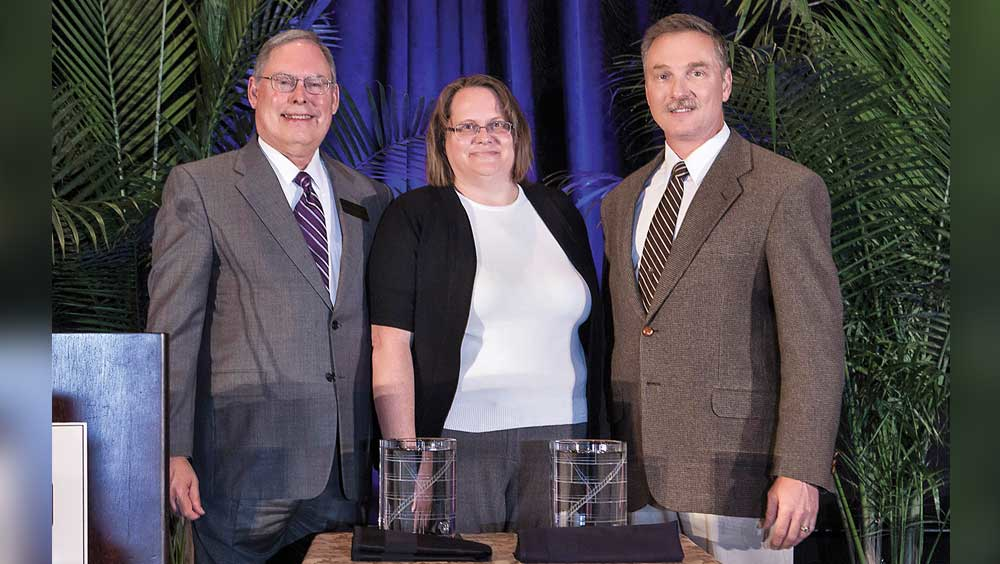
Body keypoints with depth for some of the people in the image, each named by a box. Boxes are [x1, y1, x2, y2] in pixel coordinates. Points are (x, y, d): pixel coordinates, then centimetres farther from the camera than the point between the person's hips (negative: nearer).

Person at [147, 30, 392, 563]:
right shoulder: (197, 187, 1)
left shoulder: (371, 198, 13)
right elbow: (173, 328, -4)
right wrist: (173, 452, -11)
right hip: (246, 464, -4)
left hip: (352, 472, 4)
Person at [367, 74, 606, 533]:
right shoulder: (412, 217, 1)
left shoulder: (558, 213, 13)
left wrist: (598, 437, 10)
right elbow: (389, 342, -6)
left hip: (559, 438, 4)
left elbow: (591, 331, 16)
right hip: (456, 441, -3)